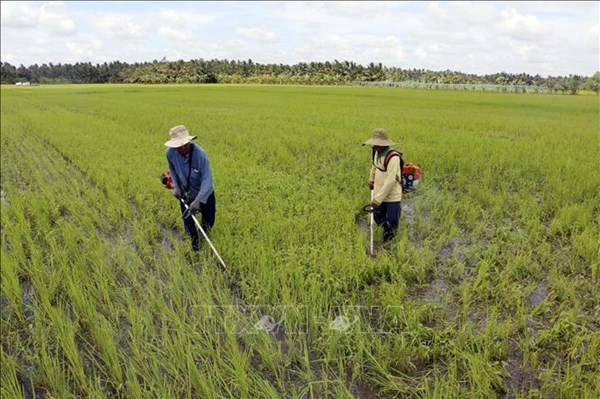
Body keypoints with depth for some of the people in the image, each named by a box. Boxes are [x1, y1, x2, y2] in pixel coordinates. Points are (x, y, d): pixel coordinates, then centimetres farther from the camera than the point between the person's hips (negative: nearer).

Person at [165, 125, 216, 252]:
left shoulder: (200, 154, -34)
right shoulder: (170, 152, -21)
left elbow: (207, 178, -34)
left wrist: (198, 200, -41)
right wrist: (176, 186, -10)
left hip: (204, 193, -2)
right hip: (185, 193, 3)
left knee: (208, 221, 14)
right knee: (187, 221, 12)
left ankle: (204, 227, 54)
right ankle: (195, 240, 44)